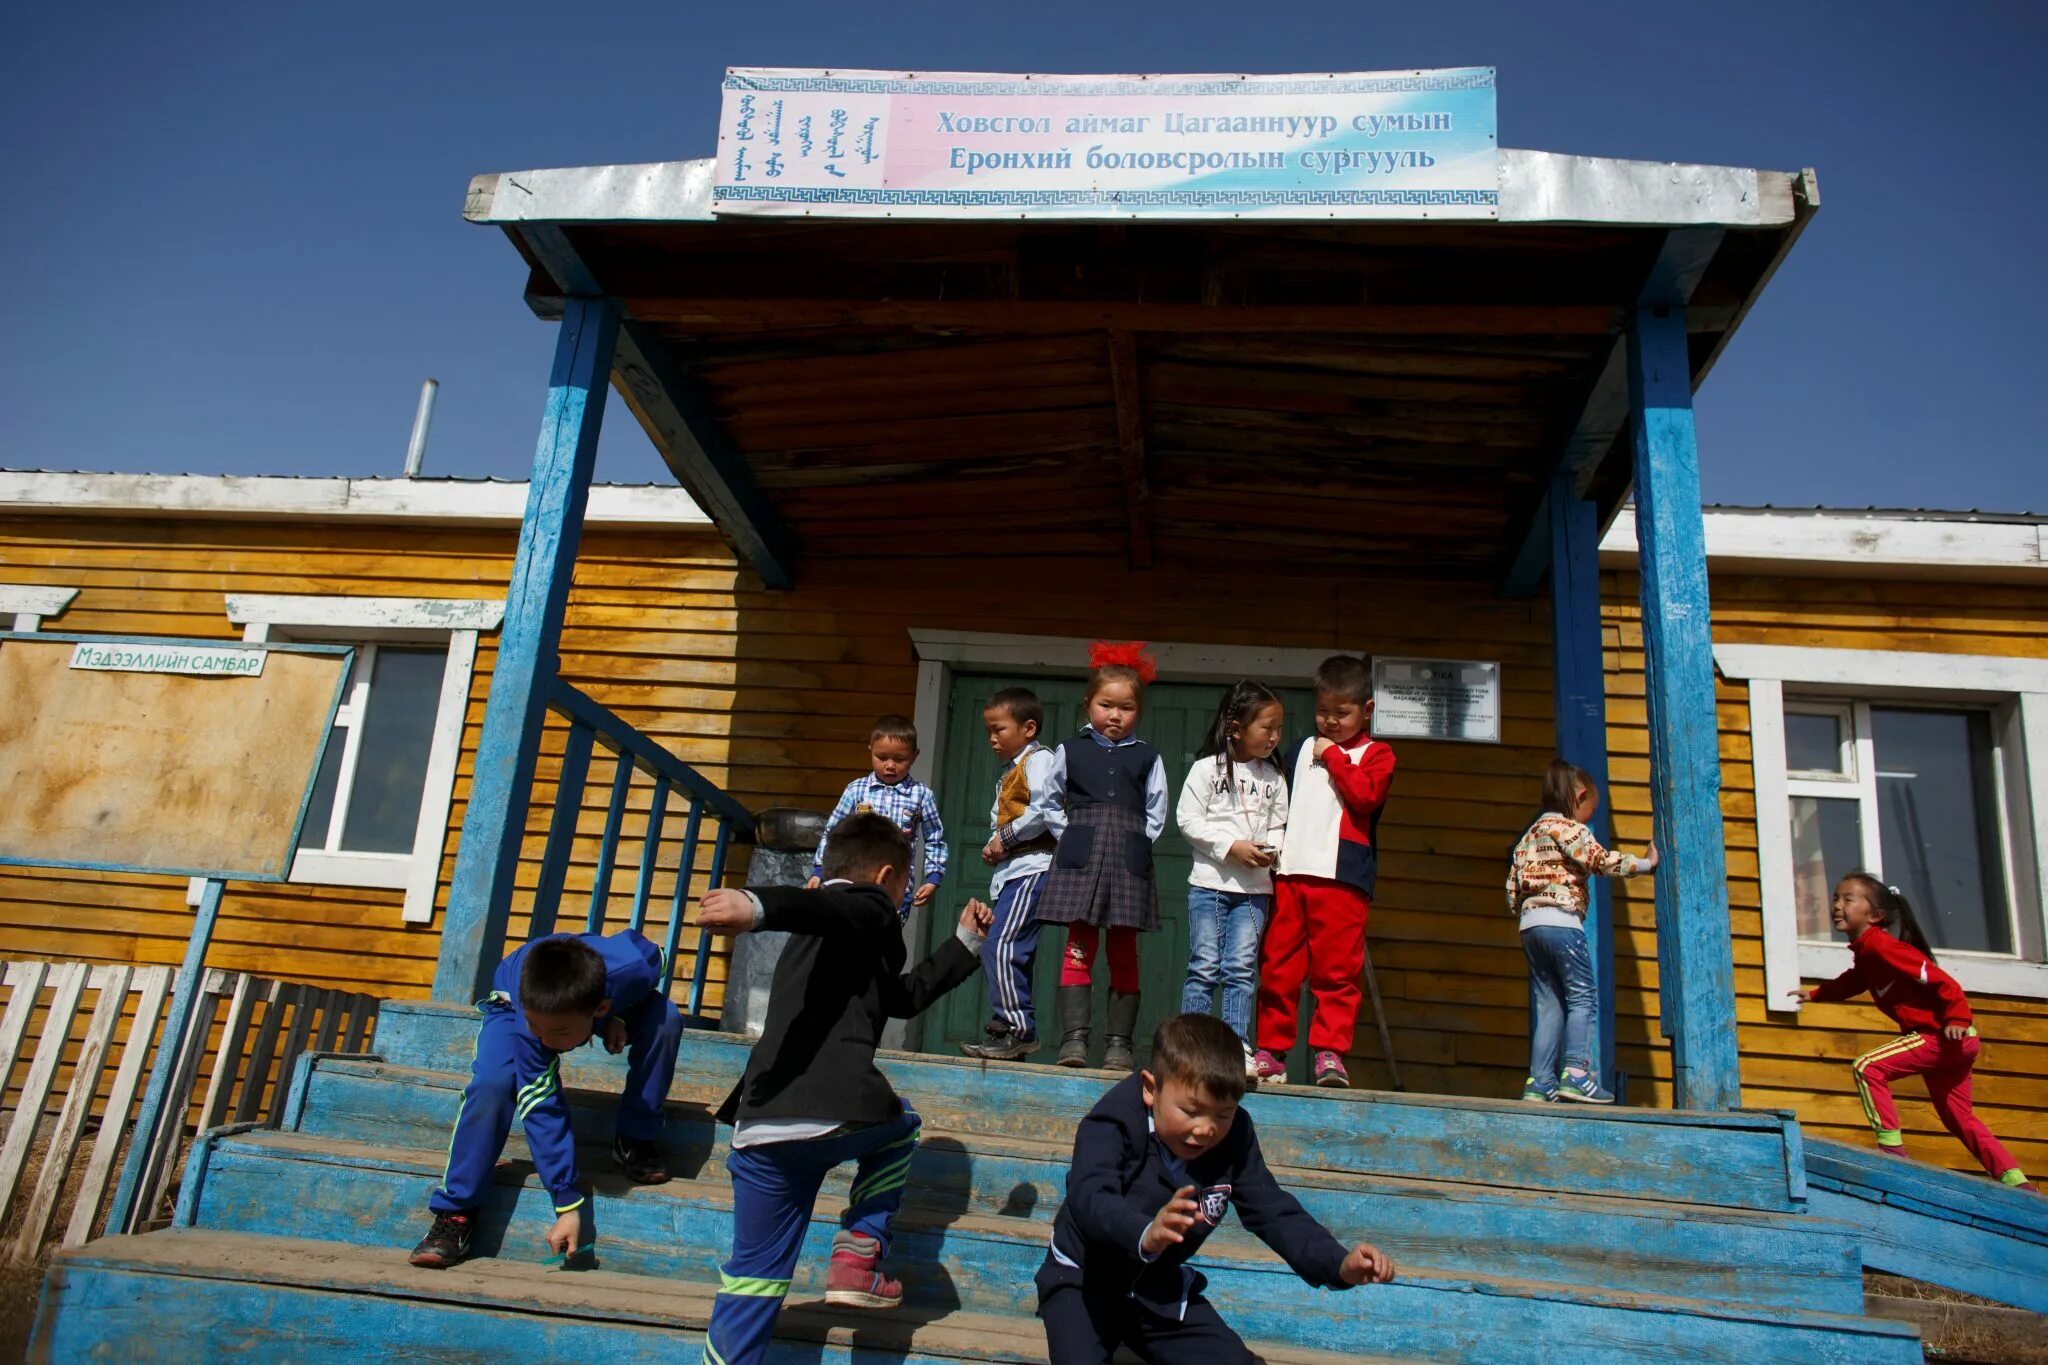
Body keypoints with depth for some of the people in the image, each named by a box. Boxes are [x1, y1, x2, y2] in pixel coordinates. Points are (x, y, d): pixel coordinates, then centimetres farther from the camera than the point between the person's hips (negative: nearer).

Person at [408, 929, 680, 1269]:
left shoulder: (633, 967, -42)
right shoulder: (527, 1025, -40)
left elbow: (651, 953, -15)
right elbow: (542, 1112, -34)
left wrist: (615, 1018, -27)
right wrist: (568, 1206, -35)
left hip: (615, 995, 2)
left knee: (665, 1019, -28)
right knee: (491, 1084, -30)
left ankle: (636, 1140, -8)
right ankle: (454, 1214, -14)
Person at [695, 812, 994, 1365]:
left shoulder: (826, 923, 31)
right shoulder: (864, 905, 6)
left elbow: (904, 996, 40)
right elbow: (813, 905, -19)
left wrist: (965, 943, 47)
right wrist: (757, 905, -41)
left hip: (761, 1131, 6)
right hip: (837, 1114, -6)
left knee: (752, 1281, 12)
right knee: (899, 1126, 28)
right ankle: (857, 1257, 15)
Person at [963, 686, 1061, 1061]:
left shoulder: (1038, 759, -5)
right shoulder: (1008, 772, 25)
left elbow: (1043, 811, -19)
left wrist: (1007, 837, -11)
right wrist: (992, 845, 6)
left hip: (1032, 867, -10)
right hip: (1011, 870, 10)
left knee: (1000, 948, -19)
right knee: (1014, 954, 10)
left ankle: (1018, 1031, -16)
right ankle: (1011, 1034, 15)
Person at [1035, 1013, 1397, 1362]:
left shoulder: (1235, 1139, -9)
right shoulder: (1113, 1124, -25)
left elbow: (1274, 1213, -8)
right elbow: (1088, 1199, -40)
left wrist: (1340, 1264, -25)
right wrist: (1145, 1235, -61)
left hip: (1163, 1291, 5)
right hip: (1083, 1281, -5)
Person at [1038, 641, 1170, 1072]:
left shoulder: (1147, 758, 9)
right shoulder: (1070, 752, 9)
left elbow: (1156, 814, 11)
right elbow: (1051, 802, 15)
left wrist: (1133, 844, 1)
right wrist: (1072, 837, 6)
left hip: (1128, 860, 1)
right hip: (1080, 857, 0)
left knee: (1124, 950, 3)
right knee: (1079, 946, -5)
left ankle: (1120, 1043, 7)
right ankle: (1074, 1037, -5)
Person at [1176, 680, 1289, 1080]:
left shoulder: (1273, 778, 10)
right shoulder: (1208, 768, -3)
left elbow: (1279, 826, 13)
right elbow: (1187, 818, -7)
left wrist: (1271, 850, -9)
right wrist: (1231, 847, -14)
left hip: (1254, 886, 3)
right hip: (1209, 881, -3)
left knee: (1241, 968, 0)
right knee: (1204, 966, -1)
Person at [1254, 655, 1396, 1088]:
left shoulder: (1375, 755, 8)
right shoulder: (1301, 750, 20)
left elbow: (1367, 794, -11)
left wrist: (1333, 756, -5)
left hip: (1341, 878, -4)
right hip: (1289, 873, 4)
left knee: (1336, 970, -4)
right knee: (1277, 966, 5)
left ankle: (1330, 1052, 2)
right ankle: (1271, 1050, 13)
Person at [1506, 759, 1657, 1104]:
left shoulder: (1530, 835, 21)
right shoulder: (1569, 828, -1)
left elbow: (1513, 887, 17)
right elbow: (1604, 863, -5)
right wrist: (1647, 862, 6)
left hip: (1530, 924, 8)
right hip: (1560, 922, -8)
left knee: (1548, 1005, 7)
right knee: (1581, 997, -5)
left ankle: (1539, 1082, 3)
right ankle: (1576, 1075, -15)